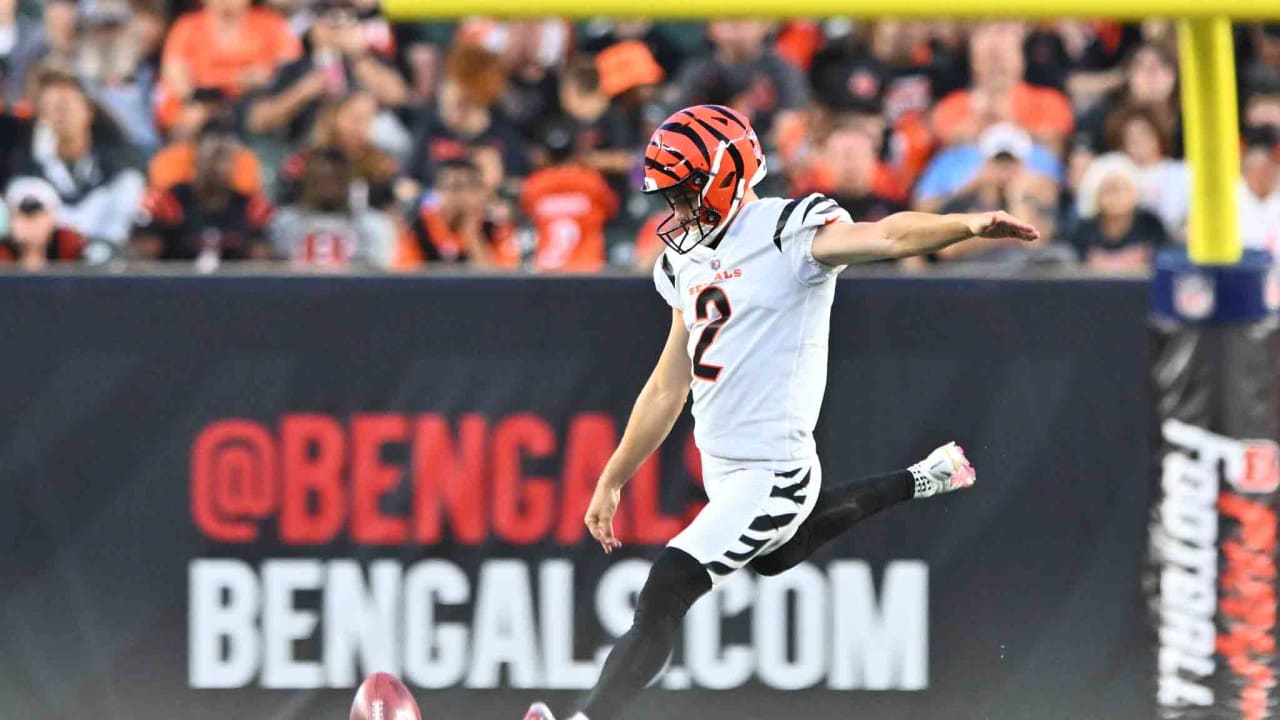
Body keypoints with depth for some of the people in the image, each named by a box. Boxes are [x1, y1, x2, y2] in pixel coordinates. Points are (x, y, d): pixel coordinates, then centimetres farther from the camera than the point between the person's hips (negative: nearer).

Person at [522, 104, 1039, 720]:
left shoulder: (787, 233, -15)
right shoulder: (691, 262, 11)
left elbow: (886, 237, -32)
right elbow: (669, 385, 19)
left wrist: (966, 225, -51)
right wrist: (612, 481, 21)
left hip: (770, 476, -10)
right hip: (721, 467, 10)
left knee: (661, 600, -17)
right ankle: (919, 483, 46)